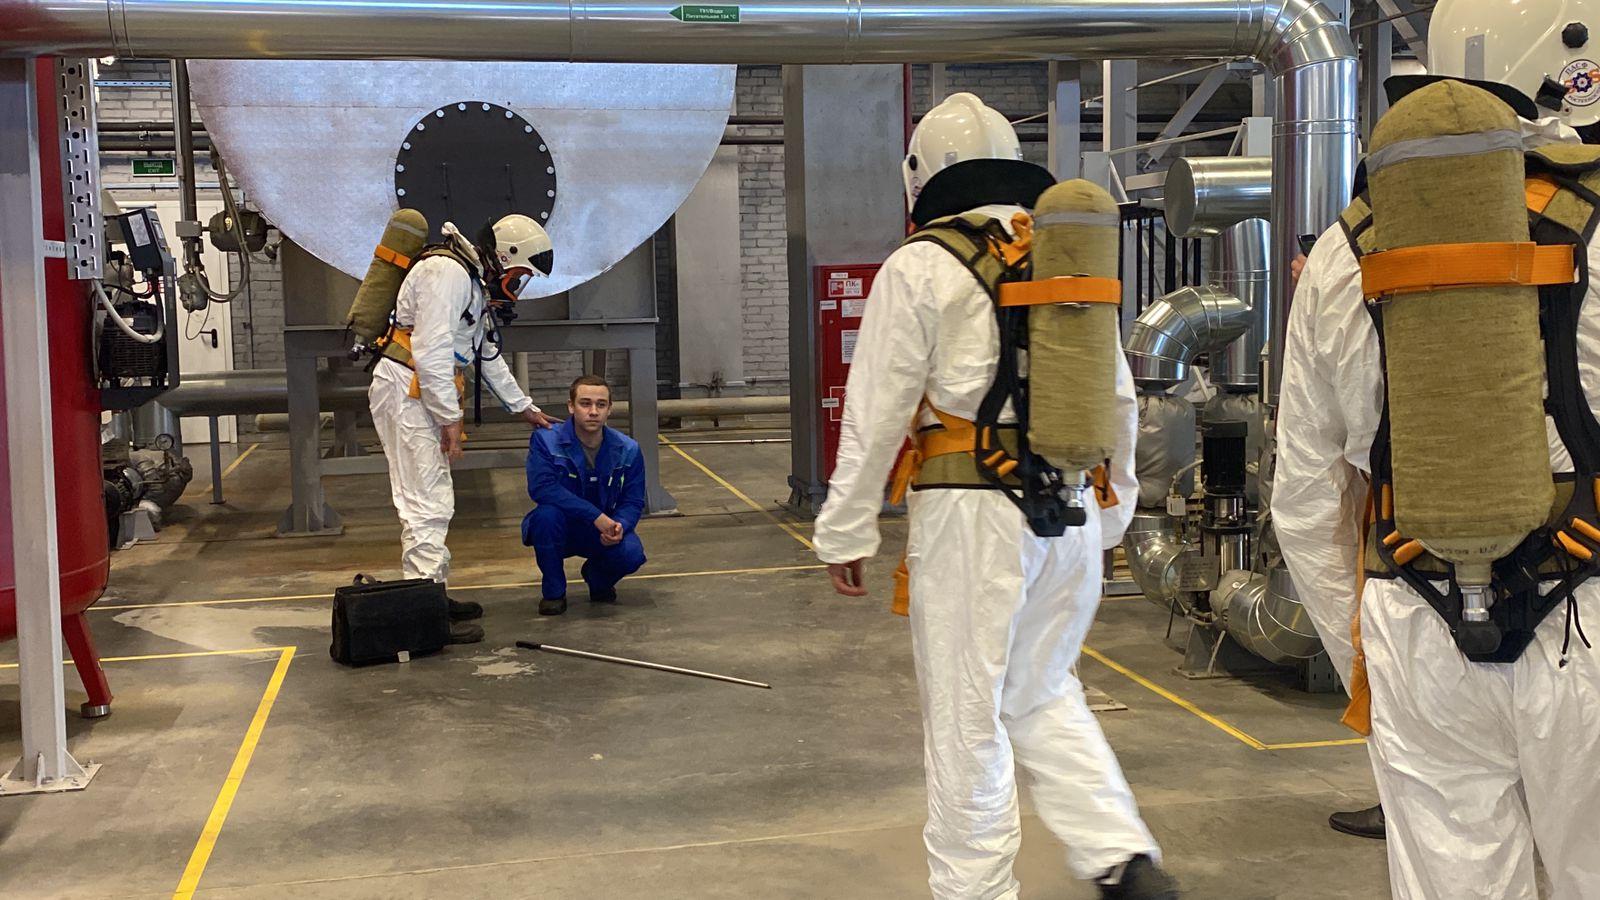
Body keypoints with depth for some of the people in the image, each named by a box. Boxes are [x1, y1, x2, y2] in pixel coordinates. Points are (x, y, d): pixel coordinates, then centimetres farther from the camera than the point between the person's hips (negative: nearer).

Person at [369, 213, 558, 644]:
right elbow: (430, 350, -23)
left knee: (433, 500, 14)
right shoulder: (447, 273, -14)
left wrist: (526, 408, 35)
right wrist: (450, 419, -20)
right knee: (427, 504, -12)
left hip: (422, 397, 11)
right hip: (405, 393, -11)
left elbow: (489, 358, 30)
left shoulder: (476, 284, 20)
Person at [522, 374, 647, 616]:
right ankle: (553, 591, -9)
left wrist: (620, 525, -28)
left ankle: (597, 578, 12)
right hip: (560, 532, -1)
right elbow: (541, 487, -30)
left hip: (604, 532, 2)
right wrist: (596, 516, -35)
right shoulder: (546, 440, -16)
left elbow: (634, 502, -3)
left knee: (631, 553, -29)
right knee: (547, 513, -35)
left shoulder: (627, 450, -7)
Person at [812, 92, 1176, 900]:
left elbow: (877, 412, -8)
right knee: (1044, 694, 19)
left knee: (966, 714, 5)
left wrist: (846, 531, -2)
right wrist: (1112, 513, 25)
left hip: (974, 514, -6)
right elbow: (1120, 397, 17)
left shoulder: (920, 268, -6)